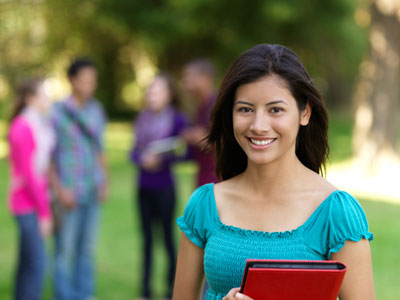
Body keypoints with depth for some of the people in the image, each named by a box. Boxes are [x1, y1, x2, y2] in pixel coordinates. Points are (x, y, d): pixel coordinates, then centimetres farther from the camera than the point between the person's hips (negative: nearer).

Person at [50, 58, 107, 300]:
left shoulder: (97, 111, 10)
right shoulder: (58, 113, -8)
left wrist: (104, 181, 9)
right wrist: (60, 190, -13)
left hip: (93, 191, 6)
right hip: (69, 193, -6)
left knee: (88, 247, 11)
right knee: (66, 249, -2)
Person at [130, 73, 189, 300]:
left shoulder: (178, 120, -6)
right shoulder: (143, 119, 10)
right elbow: (135, 151, 12)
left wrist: (163, 159, -19)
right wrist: (142, 159, -9)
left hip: (164, 186, -5)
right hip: (144, 186, 5)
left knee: (168, 236, -1)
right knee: (147, 238, 10)